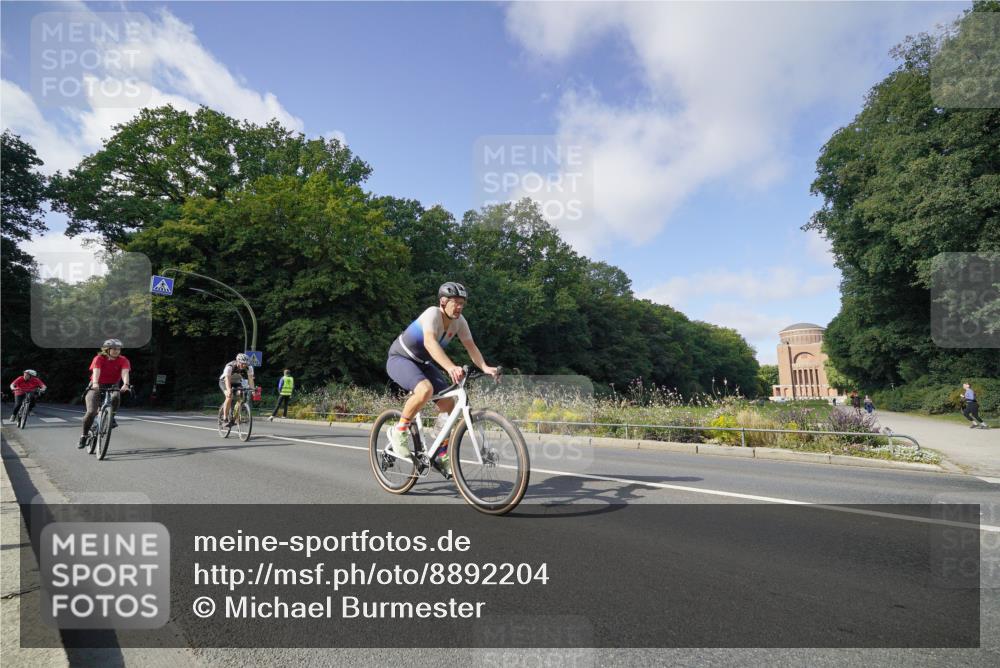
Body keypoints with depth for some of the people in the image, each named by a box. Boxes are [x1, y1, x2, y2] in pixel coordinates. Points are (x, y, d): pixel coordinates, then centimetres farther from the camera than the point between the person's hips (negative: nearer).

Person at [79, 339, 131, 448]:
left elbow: (125, 372, -26)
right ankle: (84, 436, 6)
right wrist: (95, 383, -50)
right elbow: (96, 371, -30)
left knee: (116, 397, -35)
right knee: (91, 412, -15)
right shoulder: (99, 358, -13)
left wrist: (125, 384, -46)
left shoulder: (123, 360, -9)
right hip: (96, 387, -1)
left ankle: (111, 418, -9)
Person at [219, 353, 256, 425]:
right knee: (229, 396, -30)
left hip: (237, 382, 4)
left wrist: (252, 389, -46)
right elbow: (227, 379, -43)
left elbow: (250, 379, -30)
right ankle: (225, 418, -19)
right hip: (224, 382, -4)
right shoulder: (230, 367, -33)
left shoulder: (249, 368, -23)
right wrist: (229, 390, -59)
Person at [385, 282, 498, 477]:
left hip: (422, 364, 7)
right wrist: (451, 367, -59)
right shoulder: (433, 313, -28)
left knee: (448, 403, -6)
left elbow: (471, 346, -13)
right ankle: (398, 431, -14)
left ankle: (442, 456, 8)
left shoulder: (459, 321, -8)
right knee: (425, 389, -36)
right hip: (400, 359, -7)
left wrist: (485, 367, -32)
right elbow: (430, 342, -45)